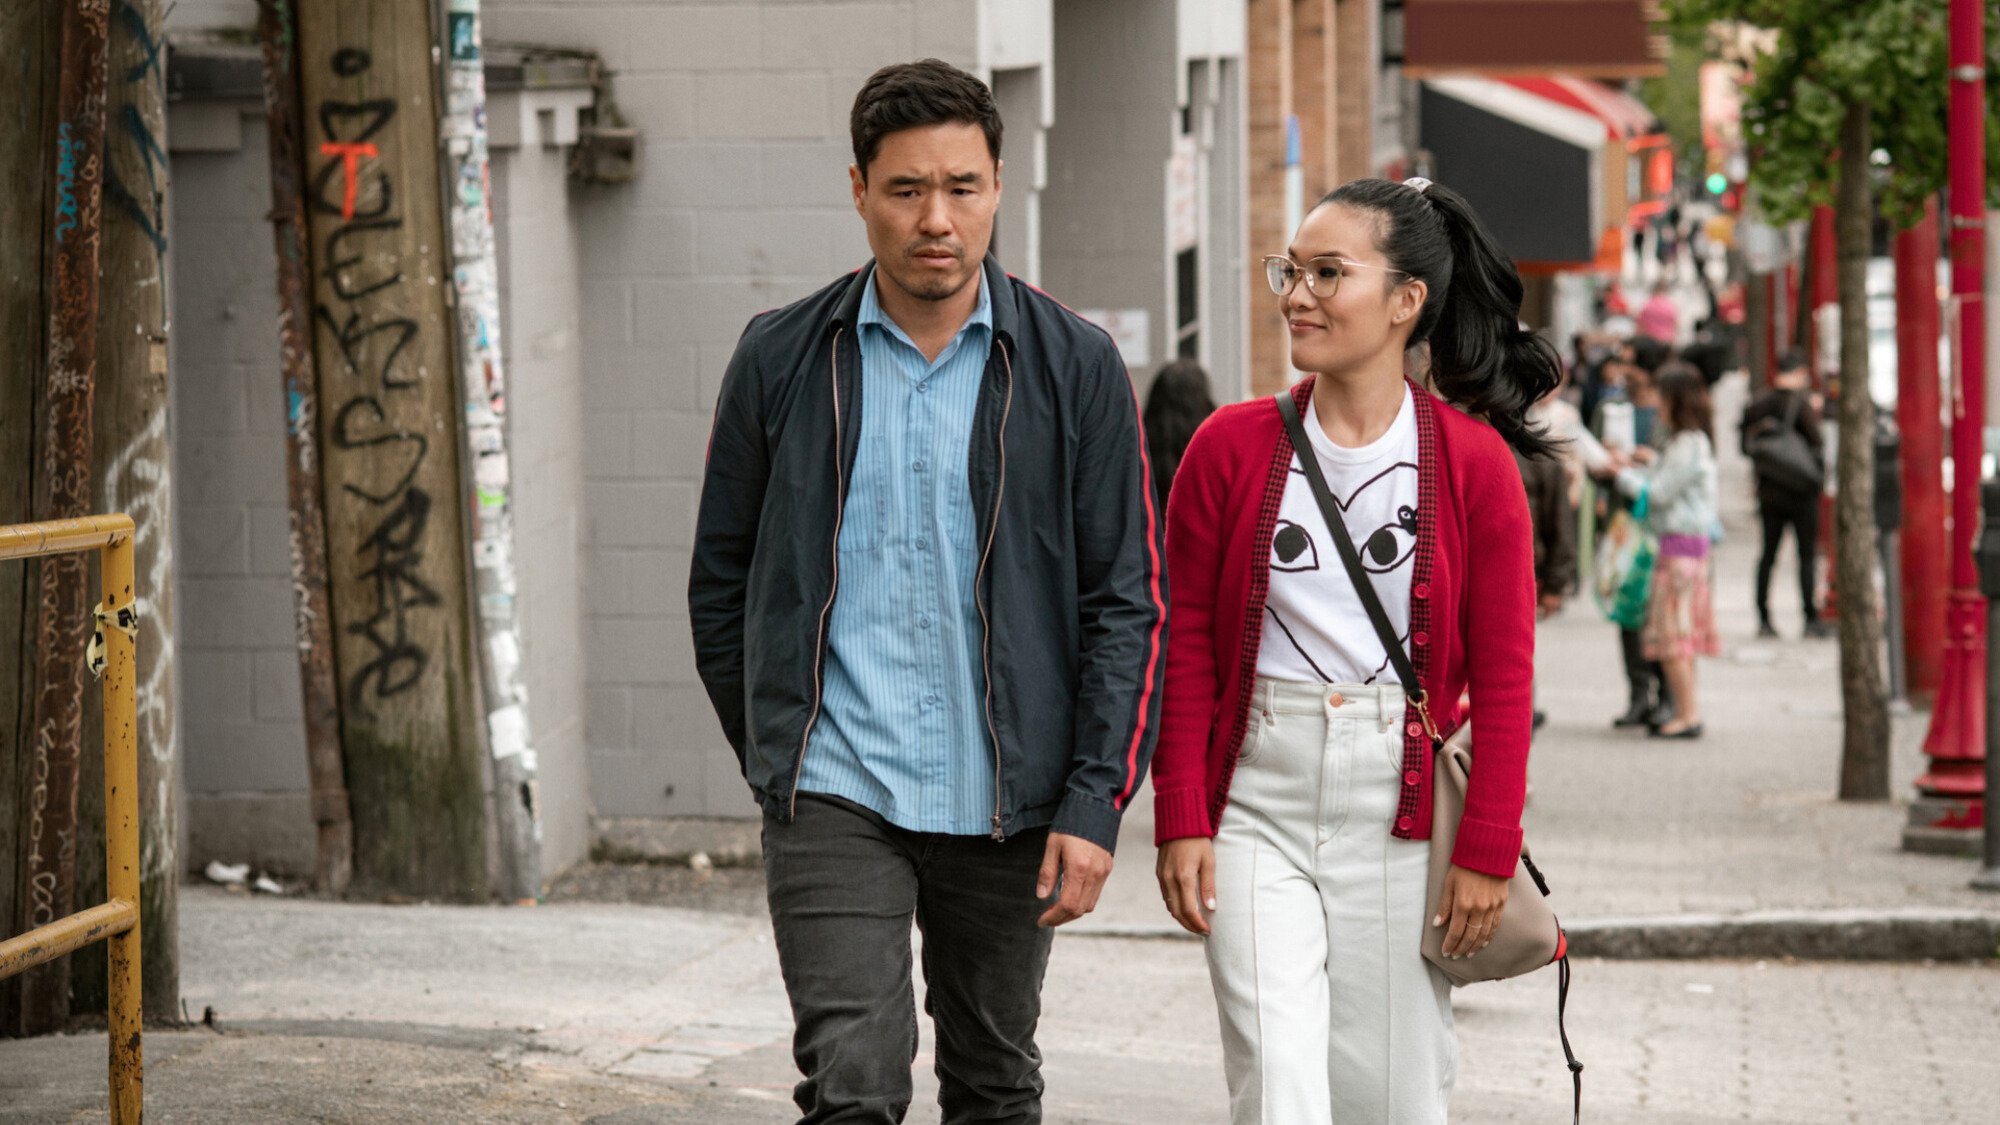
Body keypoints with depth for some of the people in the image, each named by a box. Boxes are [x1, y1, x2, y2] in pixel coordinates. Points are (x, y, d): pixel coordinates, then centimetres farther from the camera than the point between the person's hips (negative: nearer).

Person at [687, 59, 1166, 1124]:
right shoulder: (782, 360, 2)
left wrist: (1094, 801, -7)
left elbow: (1129, 602, -1)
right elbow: (722, 583, 12)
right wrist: (773, 755, 11)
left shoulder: (1073, 368, 0)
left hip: (1004, 801, 1)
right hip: (833, 797, -1)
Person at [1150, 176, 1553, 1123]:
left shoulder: (1473, 463, -2)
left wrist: (1487, 850, -4)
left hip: (1402, 814, 0)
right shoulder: (1232, 446, 1)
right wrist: (1181, 820, -3)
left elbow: (1504, 678, -1)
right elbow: (1185, 647, 3)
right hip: (1258, 808, 0)